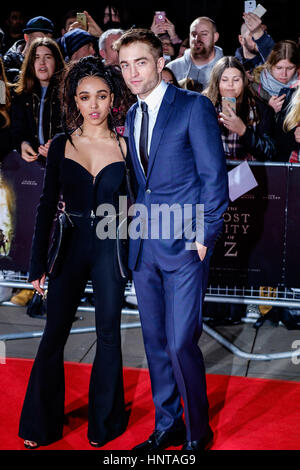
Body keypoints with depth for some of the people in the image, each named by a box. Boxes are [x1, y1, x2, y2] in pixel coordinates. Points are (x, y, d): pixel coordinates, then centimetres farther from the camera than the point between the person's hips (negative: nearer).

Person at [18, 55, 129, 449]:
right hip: (70, 246, 0)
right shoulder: (61, 145, 2)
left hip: (110, 248, 0)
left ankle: (104, 422, 26)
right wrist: (38, 263, 2)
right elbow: (47, 206, 4)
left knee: (108, 334, 9)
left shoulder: (124, 146, 1)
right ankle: (41, 424, 25)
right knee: (54, 335, 6)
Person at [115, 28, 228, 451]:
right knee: (154, 341, 12)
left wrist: (203, 237, -12)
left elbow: (214, 176, -8)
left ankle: (197, 433, 14)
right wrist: (137, 224, 5)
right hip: (144, 244, 7)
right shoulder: (131, 116, 15)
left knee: (180, 343, -7)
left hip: (184, 243, -6)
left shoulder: (194, 106, -5)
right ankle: (167, 426, 28)